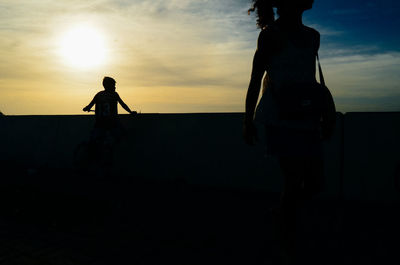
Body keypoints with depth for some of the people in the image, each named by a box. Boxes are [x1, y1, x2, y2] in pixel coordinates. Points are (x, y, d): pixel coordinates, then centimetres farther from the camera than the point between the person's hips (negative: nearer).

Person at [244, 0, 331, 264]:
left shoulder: (312, 35, 17)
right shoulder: (272, 33, -3)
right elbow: (256, 79, -5)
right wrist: (248, 120, -8)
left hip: (307, 119, 7)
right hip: (281, 119, -7)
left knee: (314, 183, 7)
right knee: (294, 181, -7)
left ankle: (282, 211, 34)